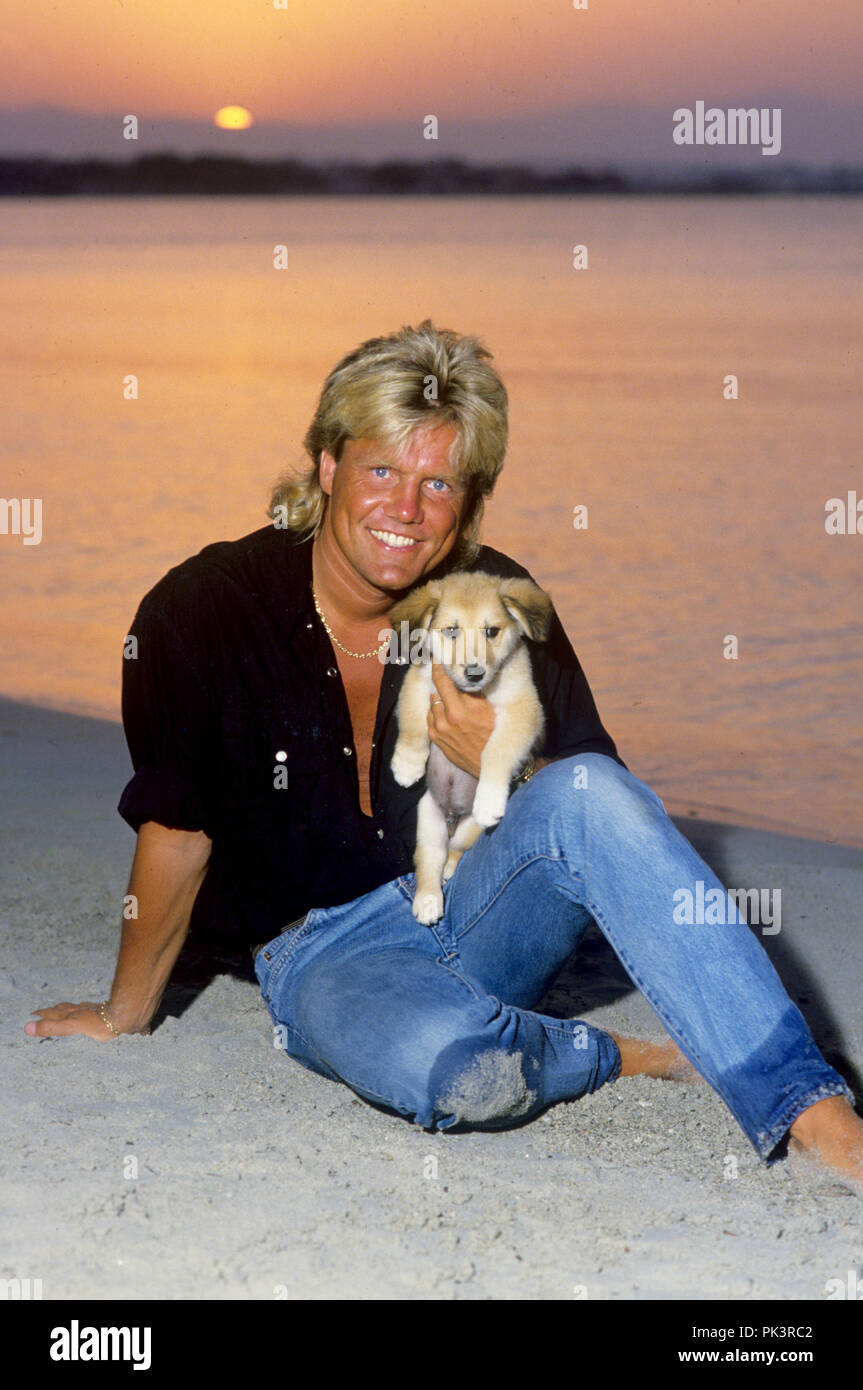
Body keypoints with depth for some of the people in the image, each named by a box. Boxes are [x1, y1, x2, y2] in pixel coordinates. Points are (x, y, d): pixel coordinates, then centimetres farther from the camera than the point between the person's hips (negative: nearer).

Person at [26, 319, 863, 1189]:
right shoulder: (205, 611, -11)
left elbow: (594, 808, 3)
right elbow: (176, 829, -1)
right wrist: (125, 1015, 9)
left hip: (479, 914, 3)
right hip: (323, 957, -3)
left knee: (586, 791, -31)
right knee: (449, 1066, -39)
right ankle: (636, 1060, -8)